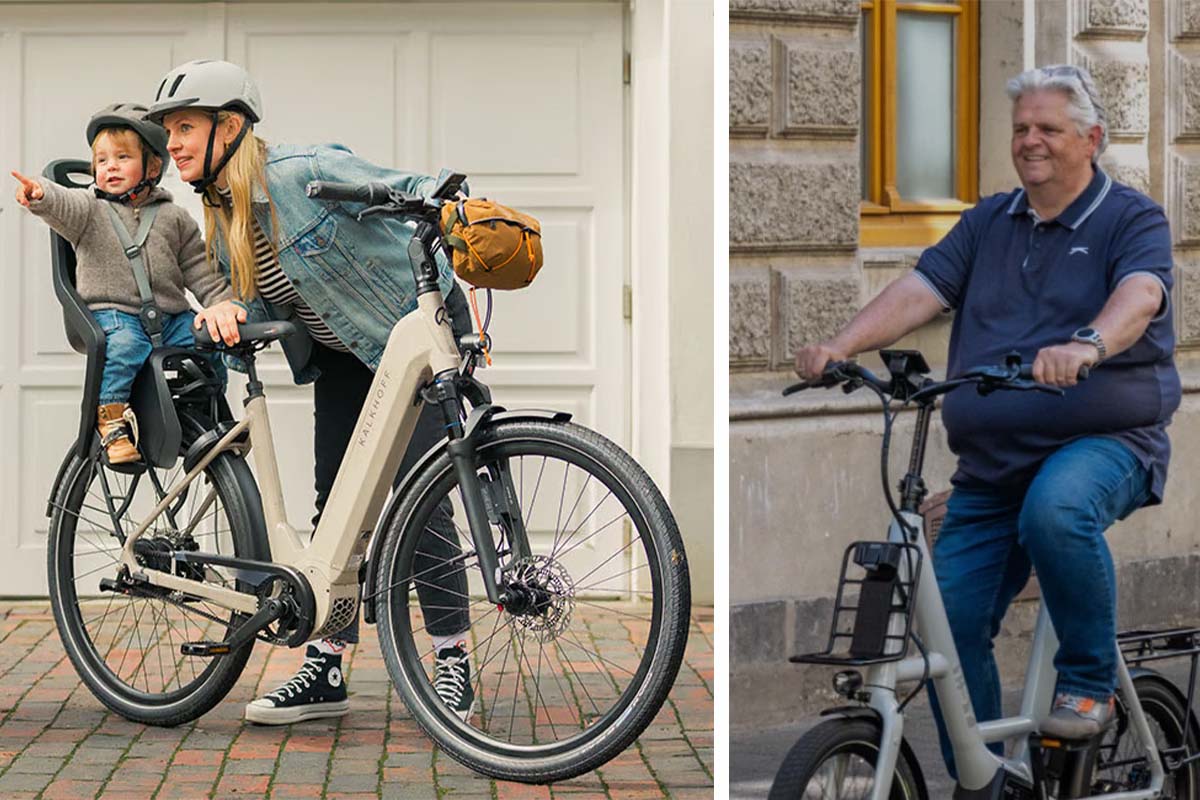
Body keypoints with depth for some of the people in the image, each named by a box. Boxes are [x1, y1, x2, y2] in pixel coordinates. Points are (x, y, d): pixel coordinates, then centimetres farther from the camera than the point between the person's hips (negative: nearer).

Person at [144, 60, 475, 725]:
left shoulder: (305, 173, -25)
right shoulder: (222, 220, -1)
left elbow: (413, 191, -23)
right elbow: (266, 309, 0)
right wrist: (228, 312, -23)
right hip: (343, 356, 8)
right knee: (334, 498, 5)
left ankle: (453, 662, -3)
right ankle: (325, 668, 10)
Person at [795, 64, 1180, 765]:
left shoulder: (1133, 219, 0)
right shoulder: (986, 224, 15)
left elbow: (1140, 294, -21)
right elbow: (920, 291, 1)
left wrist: (1088, 346, -44)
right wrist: (841, 346, -17)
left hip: (1104, 441, -5)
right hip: (990, 466, 5)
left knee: (1056, 510, -38)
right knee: (949, 623, -3)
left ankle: (1091, 680, -17)